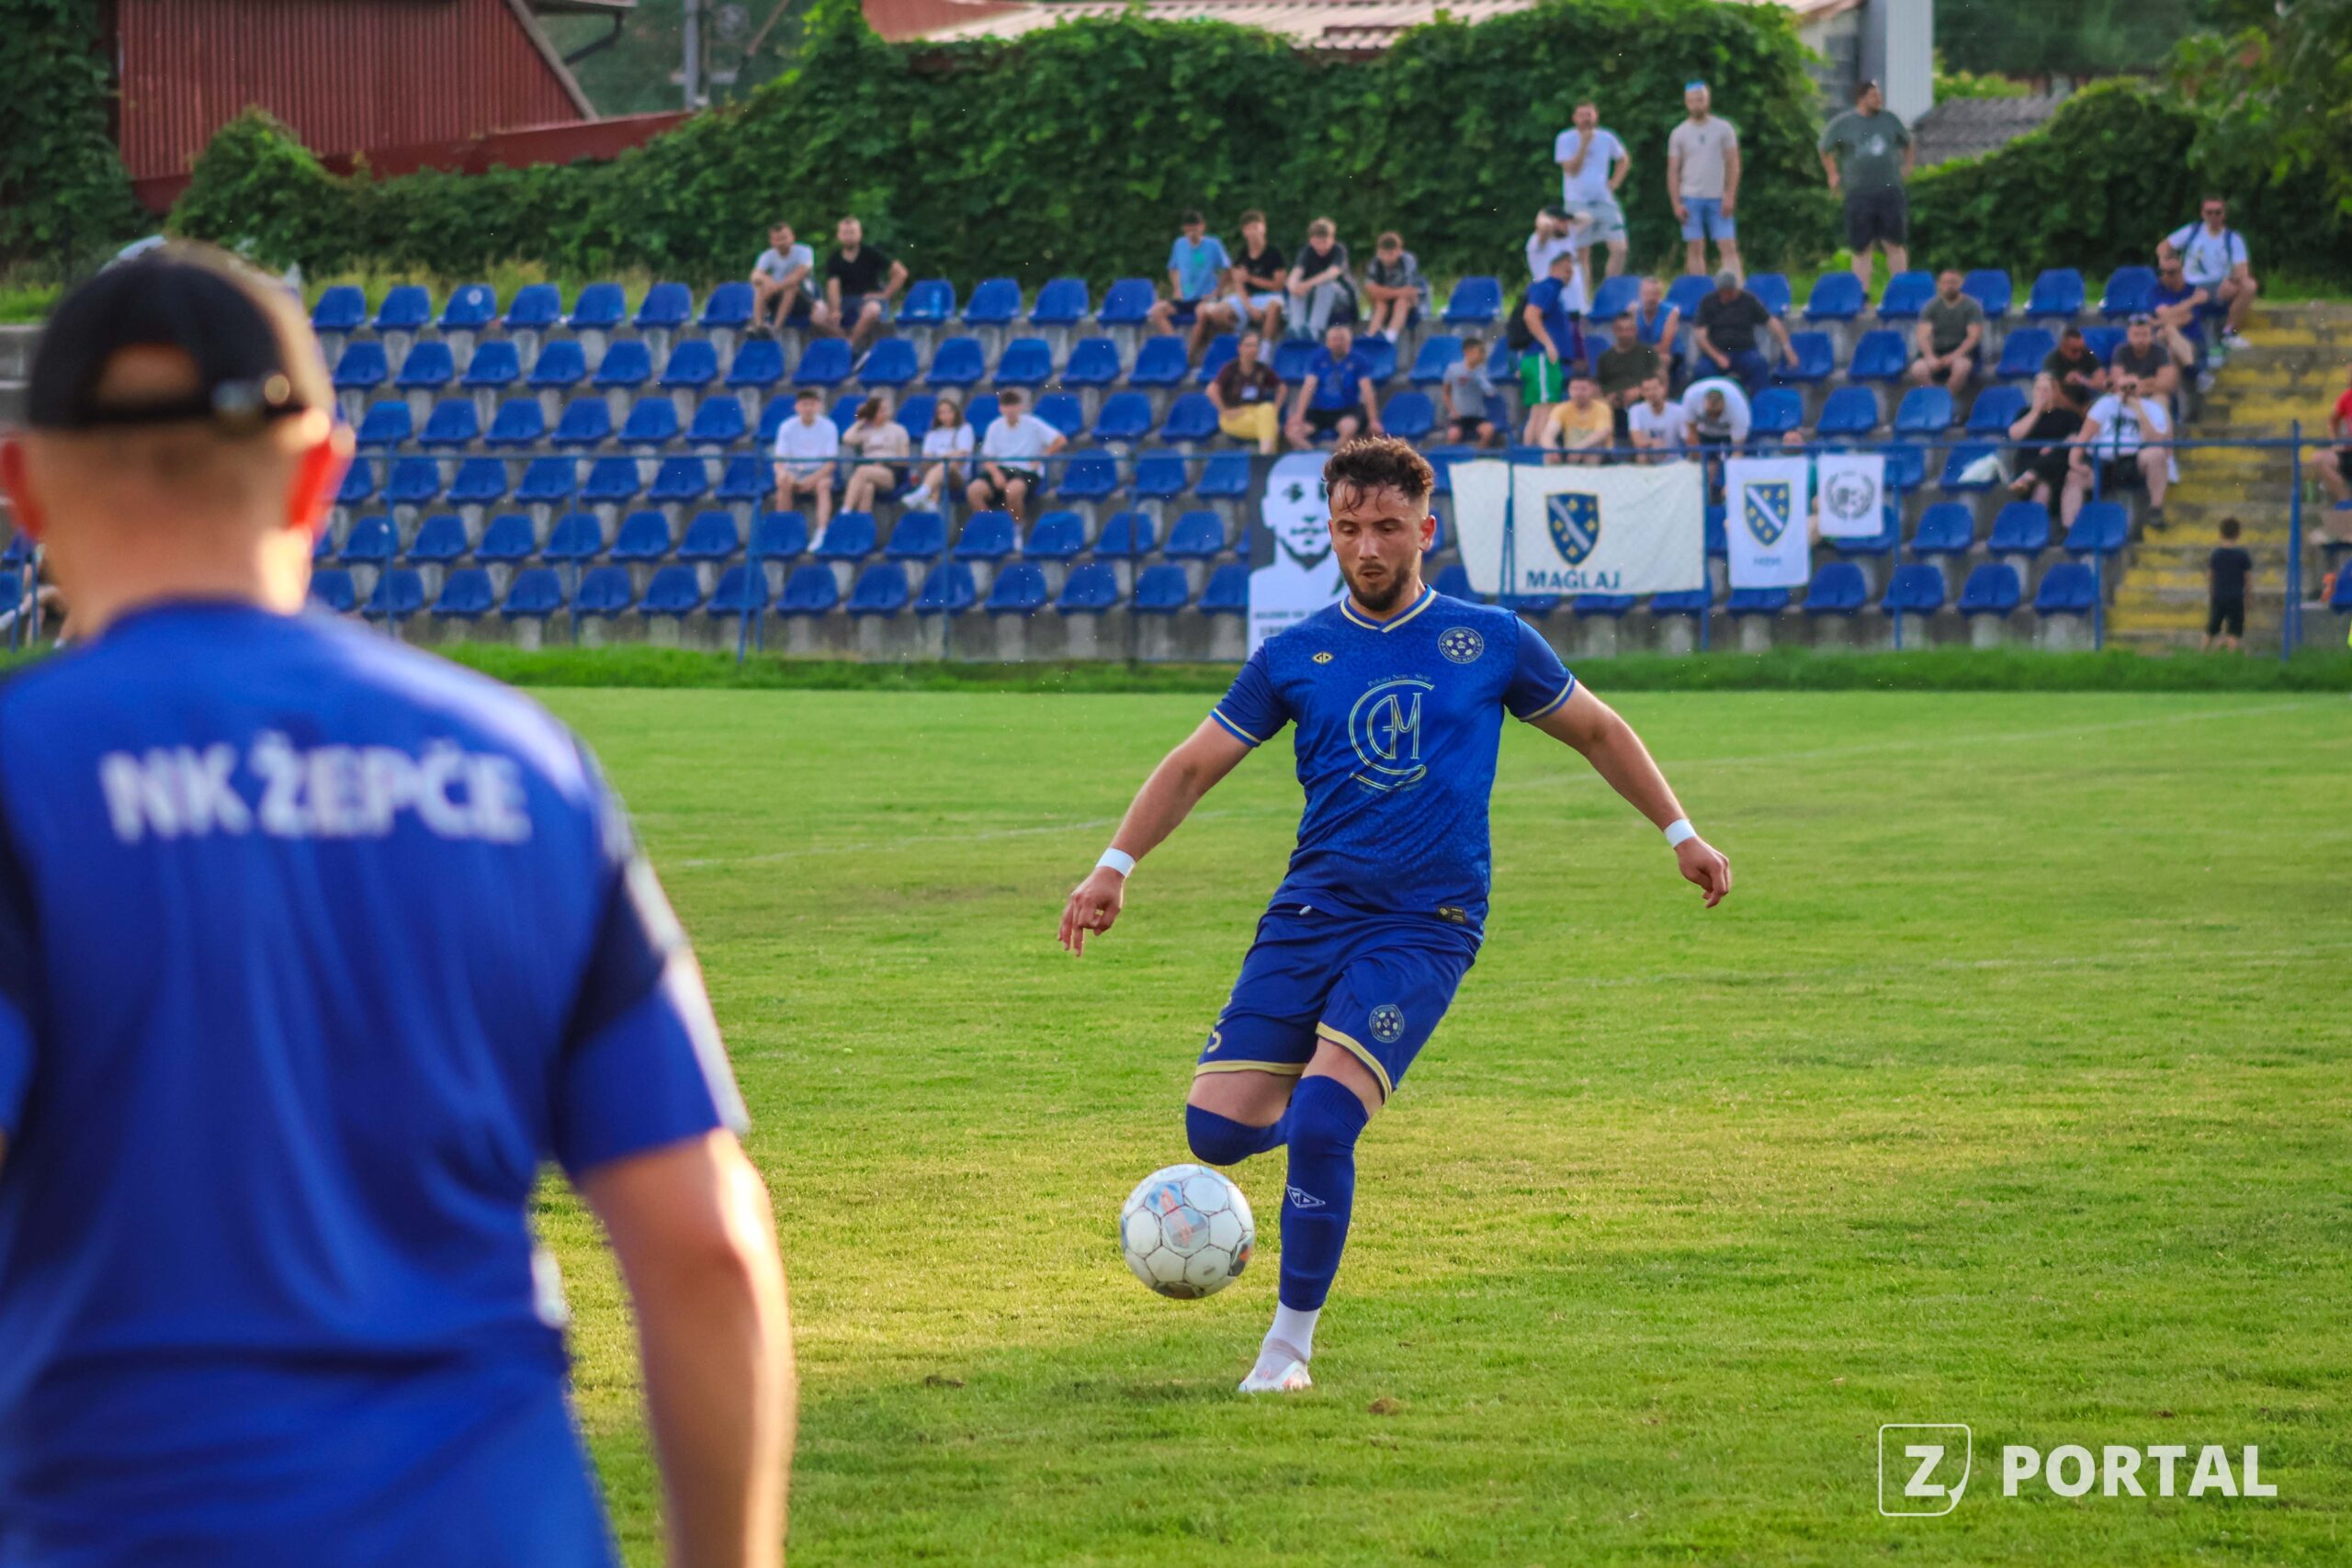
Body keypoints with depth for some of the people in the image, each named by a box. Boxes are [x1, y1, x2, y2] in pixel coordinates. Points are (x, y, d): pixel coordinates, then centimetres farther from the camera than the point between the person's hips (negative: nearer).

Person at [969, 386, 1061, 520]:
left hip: (1027, 472, -3)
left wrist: (1040, 459, -7)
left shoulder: (1032, 425, -3)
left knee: (1013, 490, -39)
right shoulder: (995, 427, 6)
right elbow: (987, 458, 7)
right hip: (1001, 469, 3)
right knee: (974, 490, -26)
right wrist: (995, 473, -13)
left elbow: (1059, 441, -4)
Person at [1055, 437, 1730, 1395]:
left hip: (1425, 928, -3)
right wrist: (1115, 867, 1)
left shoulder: (1490, 642, 5)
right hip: (1310, 912, 3)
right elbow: (1195, 765, 12)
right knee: (1217, 1129, -8)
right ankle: (1337, 1103, 27)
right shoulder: (1295, 658, 8)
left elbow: (1597, 731, 18)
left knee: (1318, 1124, -21)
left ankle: (1290, 1343, -5)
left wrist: (1680, 833, 15)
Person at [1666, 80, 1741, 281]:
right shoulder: (1679, 133, 5)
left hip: (1718, 198, -1)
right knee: (1695, 249, 0)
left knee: (1729, 247, -8)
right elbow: (1673, 171, 5)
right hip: (1691, 198, 1)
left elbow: (1733, 164, 2)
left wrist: (1730, 196, -8)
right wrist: (1676, 204, -4)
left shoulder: (1723, 128, 4)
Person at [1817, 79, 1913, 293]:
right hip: (1858, 193, -1)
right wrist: (1833, 175, 9)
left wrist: (1906, 167, 13)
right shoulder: (1842, 124, 3)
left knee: (1895, 244, -3)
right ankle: (1862, 295, 5)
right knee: (1862, 249, 1)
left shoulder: (1890, 121, 11)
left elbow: (1908, 144, 25)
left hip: (1890, 191, 1)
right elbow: (1825, 151, 15)